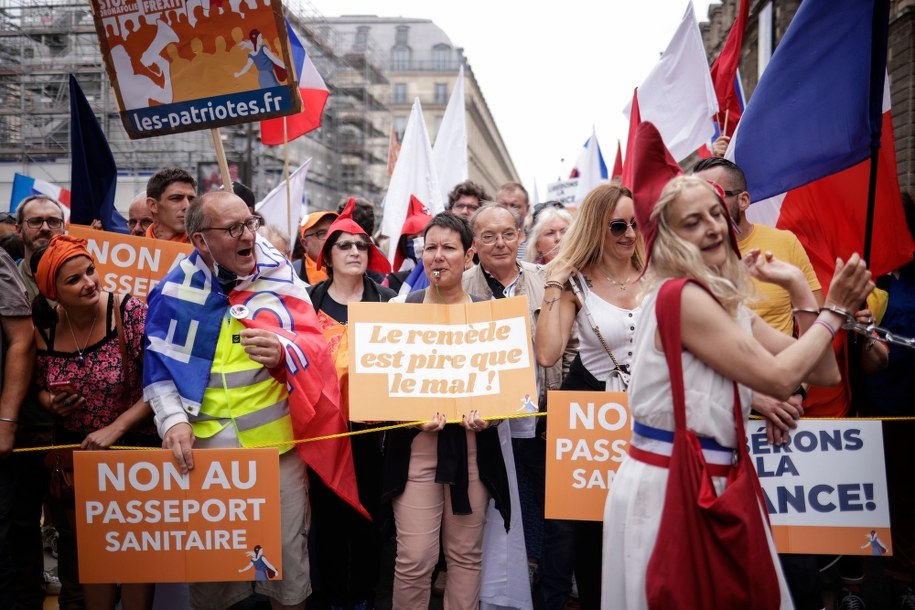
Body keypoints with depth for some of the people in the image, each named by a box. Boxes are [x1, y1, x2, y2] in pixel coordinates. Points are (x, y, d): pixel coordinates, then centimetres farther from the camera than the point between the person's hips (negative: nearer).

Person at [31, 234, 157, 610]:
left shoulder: (129, 313, -18)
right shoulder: (44, 327, -6)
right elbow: (40, 386, 11)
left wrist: (114, 429, -23)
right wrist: (51, 402, -12)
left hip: (134, 447, -4)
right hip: (73, 451, 4)